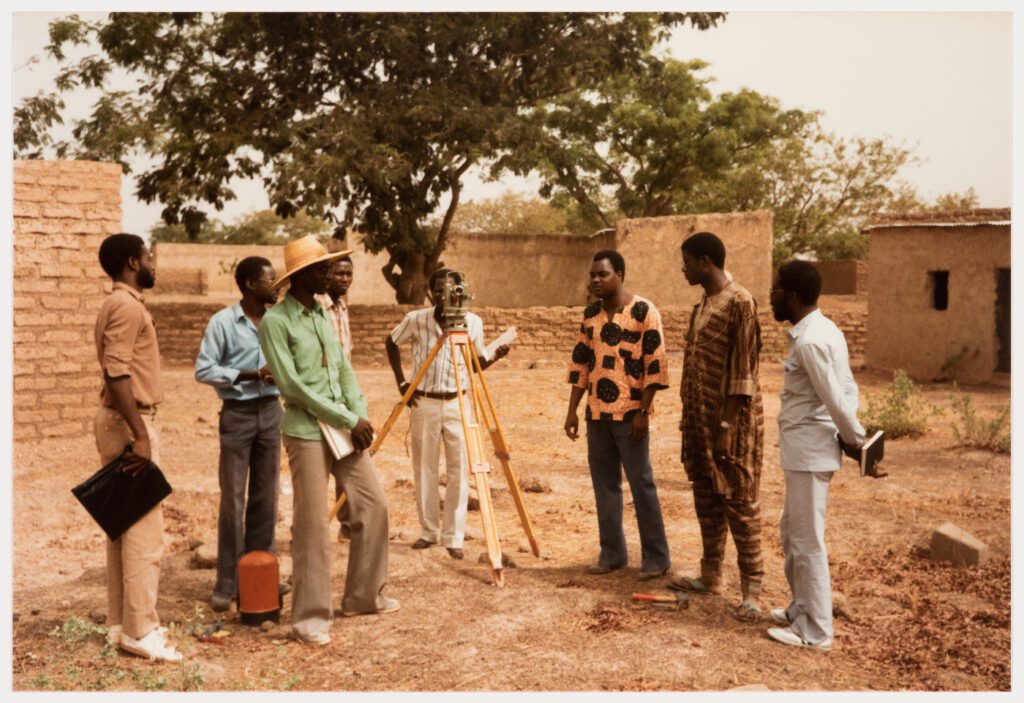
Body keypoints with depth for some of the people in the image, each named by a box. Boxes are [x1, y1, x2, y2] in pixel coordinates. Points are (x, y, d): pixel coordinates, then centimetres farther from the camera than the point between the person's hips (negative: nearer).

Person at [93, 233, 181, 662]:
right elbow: (116, 373, -24)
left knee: (124, 525, 13)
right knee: (144, 529, -7)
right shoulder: (127, 306, -14)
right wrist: (140, 435, -26)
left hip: (124, 421, 11)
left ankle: (120, 623, 20)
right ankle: (140, 630, -2)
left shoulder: (121, 304, 18)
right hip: (128, 422, -11)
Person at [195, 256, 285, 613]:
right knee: (233, 499, 0)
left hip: (270, 410, 4)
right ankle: (227, 583, 8)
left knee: (265, 496, 9)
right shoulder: (223, 322, -8)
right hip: (237, 413, -4)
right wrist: (249, 375, -19)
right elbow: (203, 370, -10)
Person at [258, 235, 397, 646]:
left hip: (345, 427, 8)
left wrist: (359, 415, -2)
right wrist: (349, 420, -14)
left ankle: (363, 596, 23)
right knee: (312, 524, -4)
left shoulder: (322, 314, 14)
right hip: (307, 432, -8)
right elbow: (291, 385, -16)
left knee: (374, 505, 9)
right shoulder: (275, 321, -10)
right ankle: (310, 616, 8)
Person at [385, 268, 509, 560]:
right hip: (424, 403, 0)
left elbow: (478, 363, 8)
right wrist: (402, 382, 2)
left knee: (459, 472, -2)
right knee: (424, 470, 8)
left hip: (457, 404, 0)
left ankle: (454, 537, 8)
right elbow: (391, 343, 9)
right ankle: (428, 532, 22)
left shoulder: (473, 322, -4)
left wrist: (495, 356, -14)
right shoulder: (415, 320, -8)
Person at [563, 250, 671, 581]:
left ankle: (656, 557, 9)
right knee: (604, 485, 10)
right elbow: (580, 363, 14)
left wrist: (643, 413, -15)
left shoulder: (644, 311, -8)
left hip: (630, 414, -6)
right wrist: (572, 410, 8)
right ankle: (612, 553, 21)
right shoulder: (590, 314, 10)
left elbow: (655, 366, -11)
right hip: (597, 413, 6)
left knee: (641, 484, -1)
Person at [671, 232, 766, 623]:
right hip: (700, 419, 9)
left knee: (739, 503, -3)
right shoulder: (702, 306, 13)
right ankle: (711, 575, 25)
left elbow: (742, 370, -18)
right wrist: (688, 417, 16)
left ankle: (752, 589, 3)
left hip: (730, 419, -9)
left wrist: (727, 426, -20)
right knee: (706, 499, 14)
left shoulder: (739, 303, -14)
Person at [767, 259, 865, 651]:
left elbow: (836, 400, -22)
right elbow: (848, 389, 13)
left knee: (807, 542, 1)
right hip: (808, 451, 10)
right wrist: (852, 437, 6)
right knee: (792, 534, 21)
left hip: (809, 453, -10)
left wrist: (856, 438, -8)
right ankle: (802, 609, 34)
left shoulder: (809, 341, -21)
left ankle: (815, 632, 12)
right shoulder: (826, 331, 11)